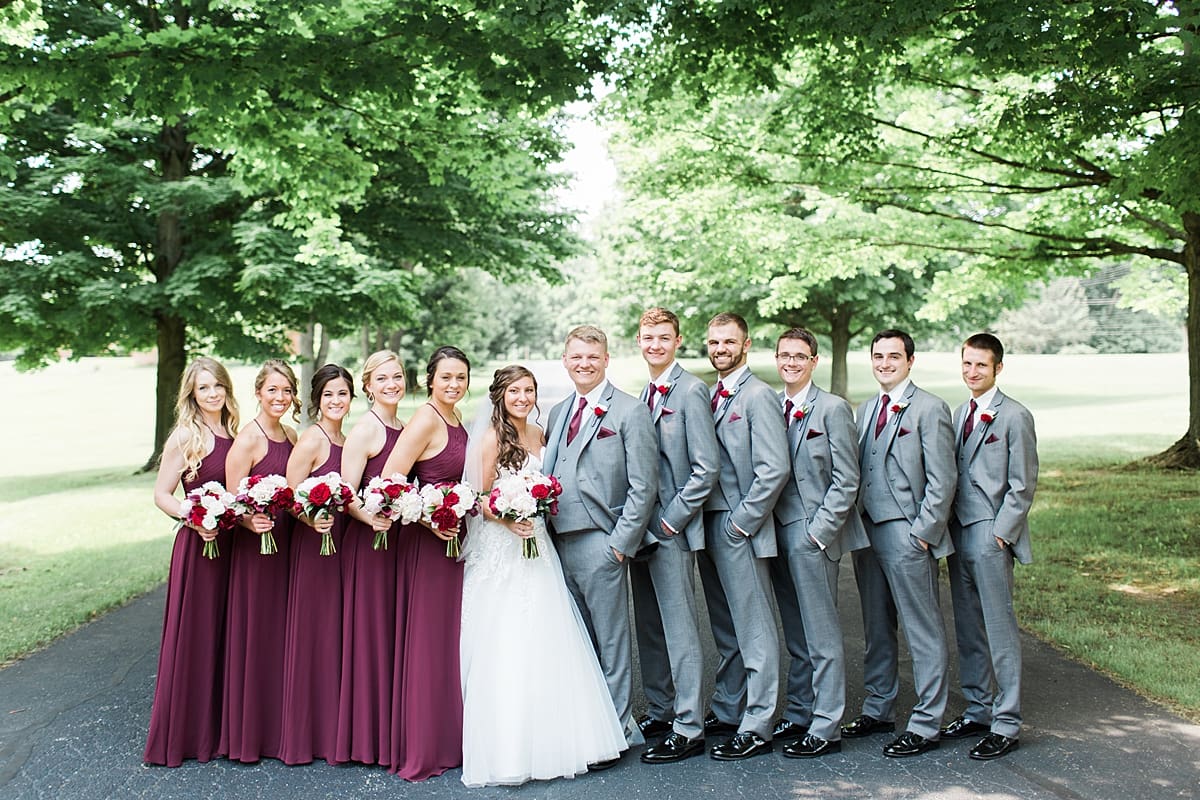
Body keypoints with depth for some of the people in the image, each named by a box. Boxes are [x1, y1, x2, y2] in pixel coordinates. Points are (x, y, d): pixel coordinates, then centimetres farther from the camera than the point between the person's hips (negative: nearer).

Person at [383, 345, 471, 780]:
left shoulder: (455, 419, 11)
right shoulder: (425, 421, -15)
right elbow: (389, 481, -21)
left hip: (455, 539, 9)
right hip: (428, 541, -9)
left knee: (450, 637, 15)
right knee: (427, 640, -1)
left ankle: (450, 738, 28)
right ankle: (422, 750, 11)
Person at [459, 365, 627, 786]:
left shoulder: (539, 435, 10)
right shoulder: (492, 439, -9)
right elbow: (478, 500, -8)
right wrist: (508, 519, -23)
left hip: (536, 547, 6)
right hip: (500, 551, -6)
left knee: (543, 646, 8)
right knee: (505, 649, -4)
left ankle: (546, 739, 19)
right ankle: (506, 748, 7)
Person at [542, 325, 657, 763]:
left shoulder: (630, 412, -5)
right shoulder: (558, 413, 16)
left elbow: (643, 486, -9)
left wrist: (621, 543, -13)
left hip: (600, 543, -6)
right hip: (560, 542, 7)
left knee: (611, 640, 2)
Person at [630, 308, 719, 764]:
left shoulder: (691, 391, -11)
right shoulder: (644, 395, 14)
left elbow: (706, 468, -15)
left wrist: (672, 520, -14)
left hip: (672, 530, -8)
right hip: (641, 527, 8)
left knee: (680, 629, -3)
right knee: (648, 627, 15)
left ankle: (688, 729, 4)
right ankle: (659, 710, 27)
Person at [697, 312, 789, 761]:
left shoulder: (758, 395, -11)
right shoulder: (711, 396, 13)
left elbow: (774, 469, -18)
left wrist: (742, 522, -16)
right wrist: (698, 520, 7)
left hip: (740, 529, -8)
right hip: (709, 524, 8)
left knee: (754, 630, -1)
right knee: (725, 629, 17)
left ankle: (757, 728, 6)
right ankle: (727, 711, 28)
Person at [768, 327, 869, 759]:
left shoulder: (833, 408, -7)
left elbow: (846, 480, -9)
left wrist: (819, 530, -13)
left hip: (814, 533, -6)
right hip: (778, 531, 6)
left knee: (822, 635, 0)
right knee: (795, 635, 15)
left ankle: (826, 728, 8)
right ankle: (798, 714, 26)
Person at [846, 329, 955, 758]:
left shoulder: (929, 409, -7)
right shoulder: (866, 409, 15)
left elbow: (942, 481, -11)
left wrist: (922, 533, -15)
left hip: (908, 534, -7)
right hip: (867, 530, 7)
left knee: (923, 631, 0)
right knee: (876, 627, 16)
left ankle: (926, 724, 7)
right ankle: (878, 709, 28)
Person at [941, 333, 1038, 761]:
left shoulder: (1015, 416, -8)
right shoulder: (961, 413, 14)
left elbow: (1022, 485, -9)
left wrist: (999, 534, -14)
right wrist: (947, 527, 9)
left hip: (991, 536, -7)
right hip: (958, 532, 7)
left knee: (999, 629, -2)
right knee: (967, 628, 13)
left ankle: (1006, 723, 6)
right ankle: (977, 709, 24)